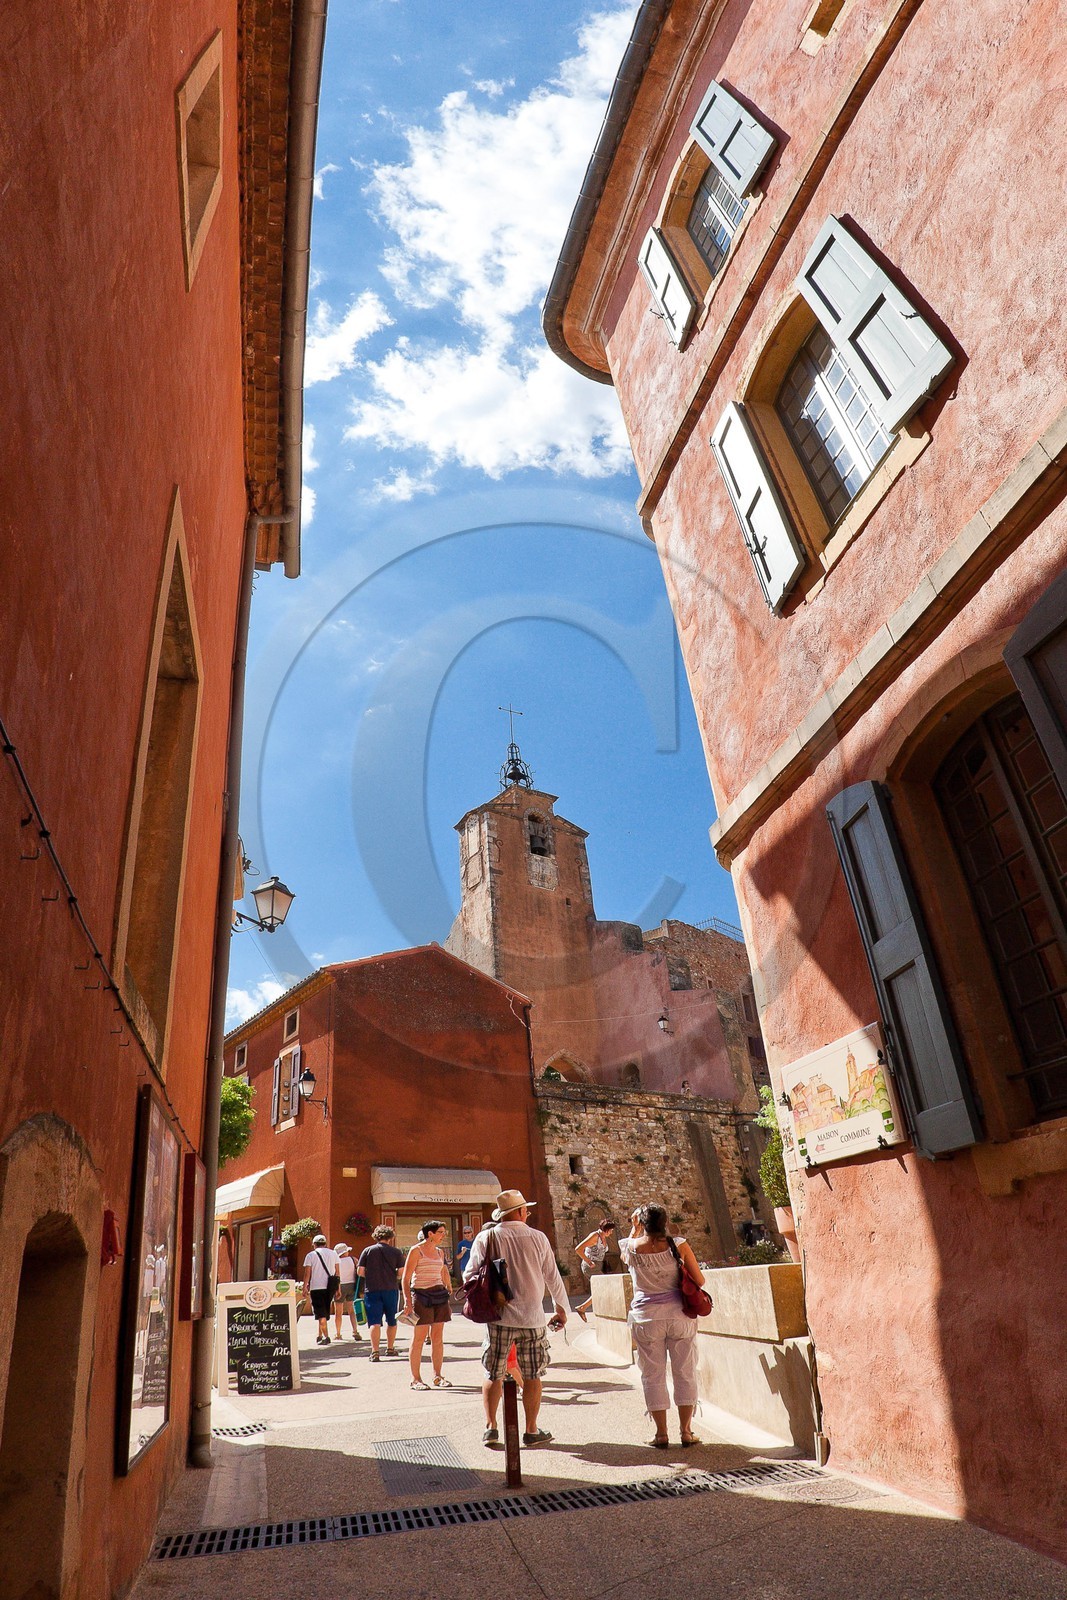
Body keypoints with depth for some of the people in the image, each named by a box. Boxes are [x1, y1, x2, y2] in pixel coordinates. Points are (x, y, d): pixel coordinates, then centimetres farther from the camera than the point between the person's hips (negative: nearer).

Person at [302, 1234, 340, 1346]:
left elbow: (307, 1273, -5)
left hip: (316, 1287, -4)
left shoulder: (311, 1255, -1)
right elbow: (337, 1272, 10)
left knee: (321, 1314, -1)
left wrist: (305, 1287, 4)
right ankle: (320, 1336, 20)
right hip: (330, 1287, 4)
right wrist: (338, 1288, 15)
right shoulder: (333, 1254, 10)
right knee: (325, 1312, 17)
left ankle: (326, 1337, -9)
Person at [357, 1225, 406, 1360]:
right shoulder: (396, 1252, 0)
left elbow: (360, 1271, -2)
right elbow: (401, 1273, -4)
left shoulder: (368, 1250, 1)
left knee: (374, 1322, -1)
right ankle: (390, 1348, 28)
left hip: (372, 1289, -1)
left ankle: (375, 1351, -10)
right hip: (391, 1289, 1)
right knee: (392, 1321, 17)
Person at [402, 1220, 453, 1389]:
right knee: (419, 1337, -2)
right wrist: (407, 1301, -16)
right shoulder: (416, 1250, -6)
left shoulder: (440, 1251, 13)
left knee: (438, 1337, 7)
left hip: (440, 1294, 6)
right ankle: (415, 1378, 7)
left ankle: (438, 1376, 16)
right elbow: (406, 1277, -9)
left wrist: (449, 1291, 20)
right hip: (421, 1294, -6)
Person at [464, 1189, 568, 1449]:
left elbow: (471, 1275, 1)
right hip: (532, 1318, 0)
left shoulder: (485, 1238, -5)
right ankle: (531, 1431, 17)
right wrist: (561, 1308, 19)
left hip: (498, 1317, 0)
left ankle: (490, 1427, 11)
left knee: (493, 1375, 13)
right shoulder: (537, 1238, -4)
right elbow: (553, 1278, 4)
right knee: (532, 1377, 12)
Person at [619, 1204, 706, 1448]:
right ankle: (686, 1432, 16)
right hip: (679, 1316, 0)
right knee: (684, 1373, 12)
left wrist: (635, 1228, 17)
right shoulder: (678, 1246, -10)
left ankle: (661, 1434, 14)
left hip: (646, 1319, 0)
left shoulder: (631, 1248, -7)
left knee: (653, 1376, 10)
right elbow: (699, 1281, -5)